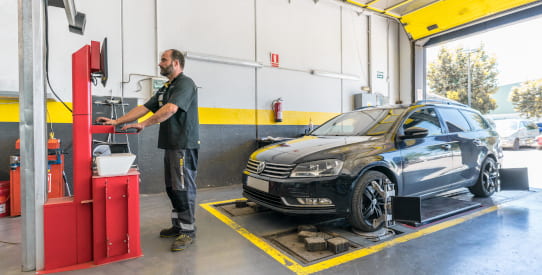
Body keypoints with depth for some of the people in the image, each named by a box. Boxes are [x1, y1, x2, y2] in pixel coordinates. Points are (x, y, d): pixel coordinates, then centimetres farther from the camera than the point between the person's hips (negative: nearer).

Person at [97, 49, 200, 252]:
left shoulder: (185, 83, -8)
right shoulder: (165, 89, 22)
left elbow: (170, 109, -24)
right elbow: (143, 108, 18)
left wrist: (143, 124, -19)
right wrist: (116, 121, 12)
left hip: (184, 146, -10)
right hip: (170, 146, 10)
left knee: (183, 188, -6)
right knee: (172, 188, 14)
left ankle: (188, 231, 4)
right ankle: (177, 225, 26)